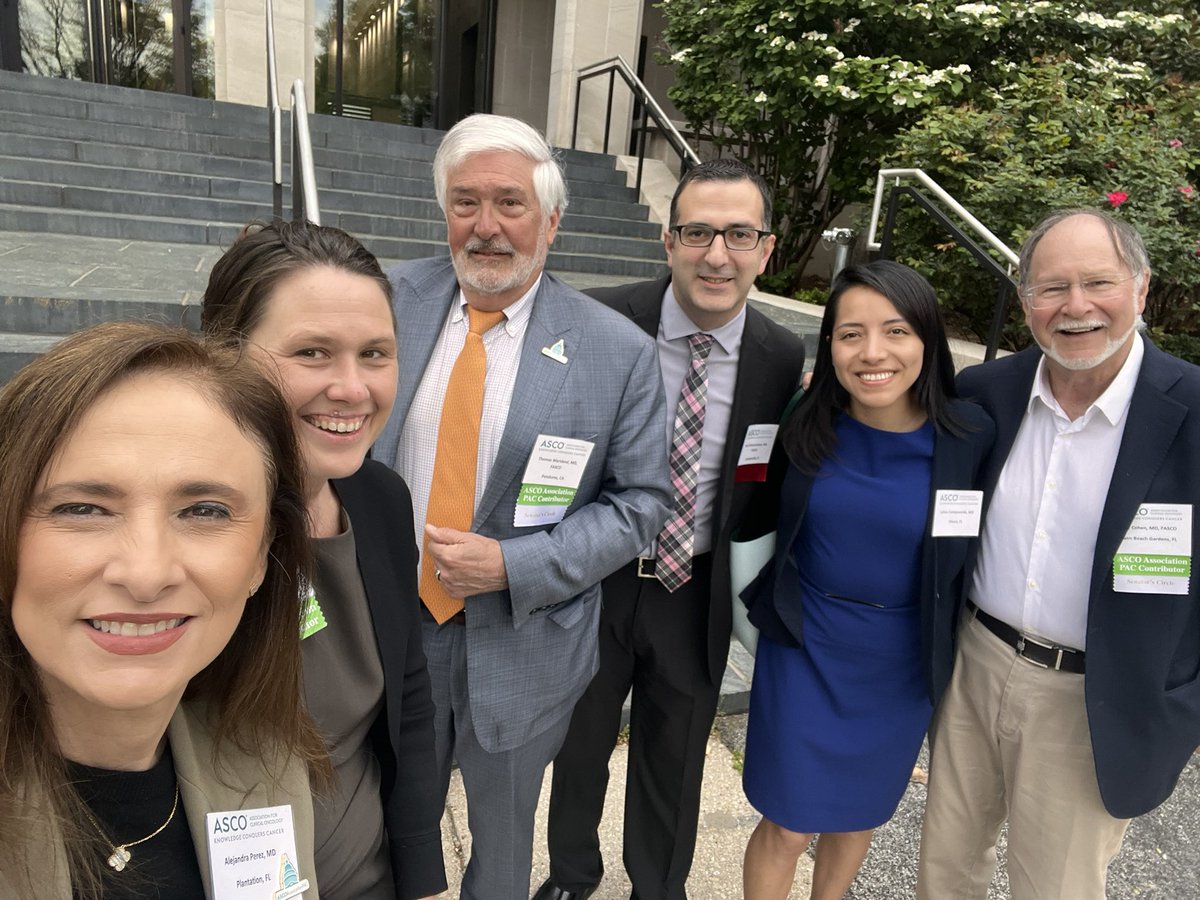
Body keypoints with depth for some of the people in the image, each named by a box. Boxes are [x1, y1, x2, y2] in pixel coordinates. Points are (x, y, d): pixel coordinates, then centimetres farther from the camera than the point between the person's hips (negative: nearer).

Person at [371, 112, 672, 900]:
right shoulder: (391, 303, -5)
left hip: (519, 644, -1)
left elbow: (642, 501, -9)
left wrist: (513, 566, -19)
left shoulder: (618, 351, -12)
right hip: (389, 627, 2)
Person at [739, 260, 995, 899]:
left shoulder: (971, 438, -16)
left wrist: (950, 646, 0)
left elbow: (975, 554, -4)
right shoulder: (806, 427, -12)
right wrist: (763, 600, 0)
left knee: (860, 813, 23)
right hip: (804, 652, 0)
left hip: (901, 667, 1)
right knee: (789, 825, 10)